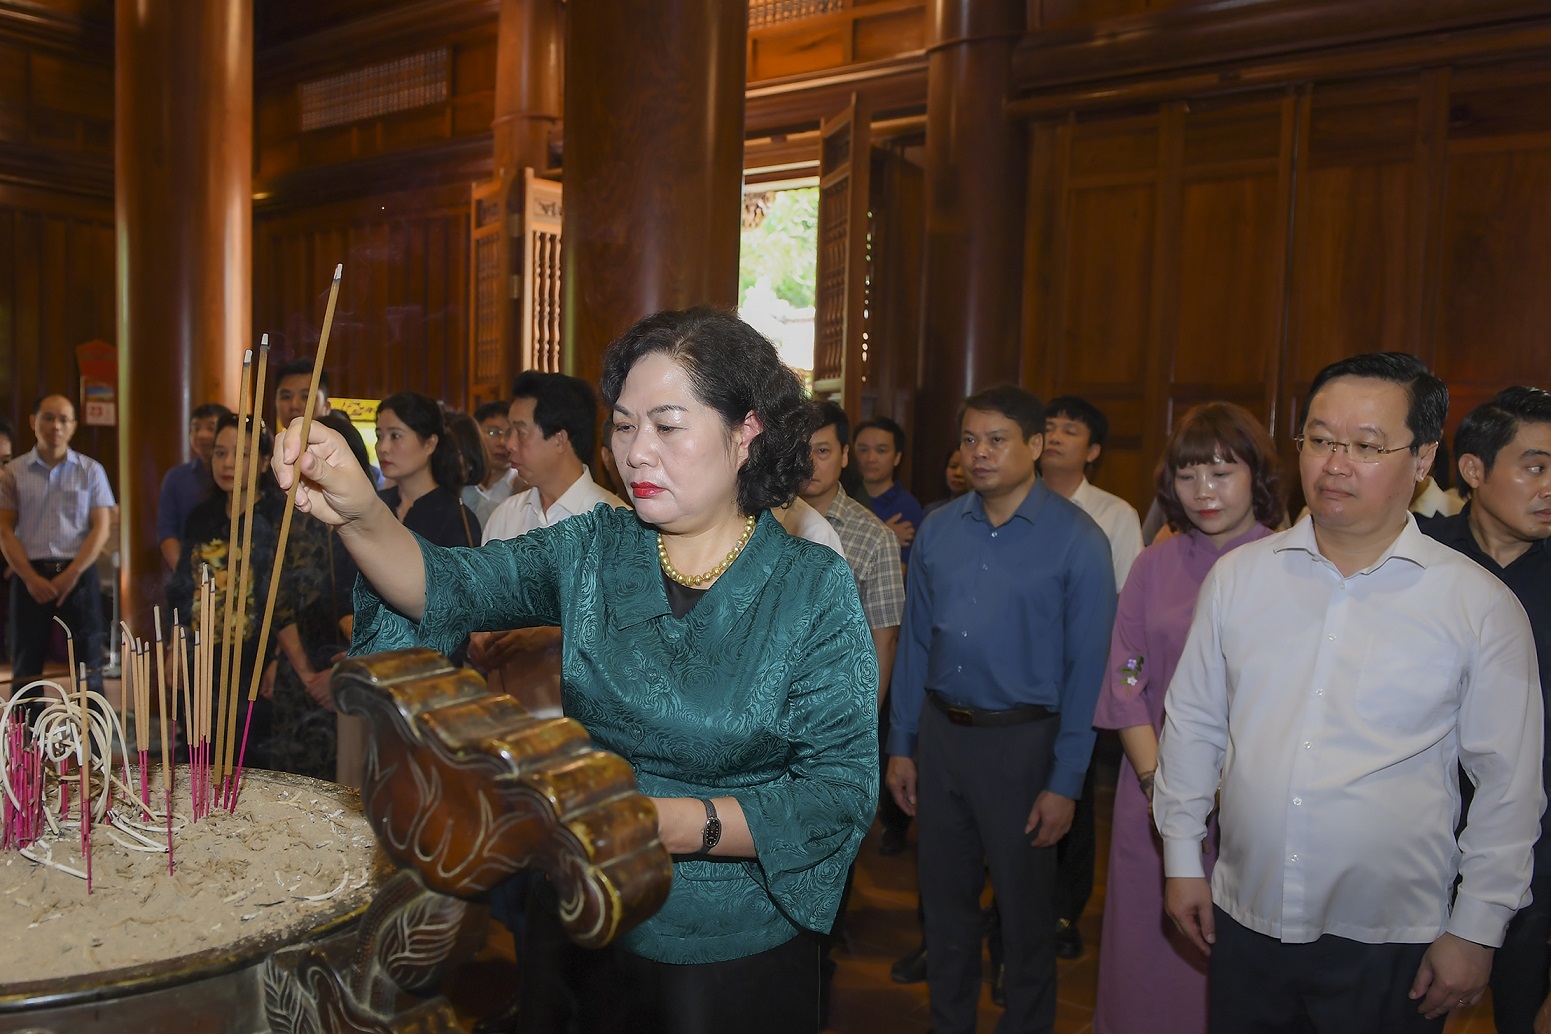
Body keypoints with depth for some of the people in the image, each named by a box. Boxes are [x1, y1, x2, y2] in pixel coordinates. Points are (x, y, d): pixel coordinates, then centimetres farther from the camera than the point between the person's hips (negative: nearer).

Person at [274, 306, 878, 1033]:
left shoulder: (815, 589, -15)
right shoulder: (592, 550, -3)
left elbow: (841, 793, -17)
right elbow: (451, 585, -16)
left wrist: (677, 824, -28)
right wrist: (359, 515, -35)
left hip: (741, 954, -3)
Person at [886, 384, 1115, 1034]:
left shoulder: (1076, 540, -10)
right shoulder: (938, 529, 2)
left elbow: (1085, 668, -10)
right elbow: (914, 642, 7)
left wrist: (1065, 782, -11)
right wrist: (901, 746, 7)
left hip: (1021, 739, -4)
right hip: (940, 731, 4)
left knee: (1025, 907, 12)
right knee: (944, 896, 18)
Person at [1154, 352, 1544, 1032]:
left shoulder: (1481, 606, -7)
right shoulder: (1237, 576, 0)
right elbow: (1193, 723, 6)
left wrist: (1476, 931, -1)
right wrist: (1182, 857, 7)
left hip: (1391, 949, -2)